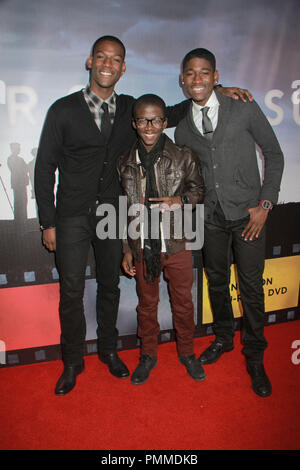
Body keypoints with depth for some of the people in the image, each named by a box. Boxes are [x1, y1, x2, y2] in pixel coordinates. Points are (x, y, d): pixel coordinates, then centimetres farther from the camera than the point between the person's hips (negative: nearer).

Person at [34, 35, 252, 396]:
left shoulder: (130, 109, 5)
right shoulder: (63, 110, -4)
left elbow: (170, 115, 19)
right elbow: (45, 168, -2)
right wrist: (48, 222, -5)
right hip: (73, 216, -2)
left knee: (110, 285, 15)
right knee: (71, 292, 4)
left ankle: (108, 350, 36)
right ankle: (72, 362, 26)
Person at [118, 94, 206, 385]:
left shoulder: (183, 157, -4)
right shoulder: (125, 163, 2)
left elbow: (198, 188, 7)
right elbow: (124, 210, 6)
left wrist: (181, 200, -16)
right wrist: (127, 249, 6)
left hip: (177, 244, -1)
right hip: (143, 248, 2)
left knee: (183, 303, 13)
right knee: (146, 304, 16)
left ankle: (186, 353, 37)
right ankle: (148, 355, 37)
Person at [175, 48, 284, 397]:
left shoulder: (244, 110, -2)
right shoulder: (183, 128, 7)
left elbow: (274, 155, 1)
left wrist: (265, 203, -7)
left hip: (247, 213, -3)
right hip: (210, 217, 3)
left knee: (251, 285, 1)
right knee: (216, 281, 13)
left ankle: (254, 357, 21)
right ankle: (223, 338, 36)